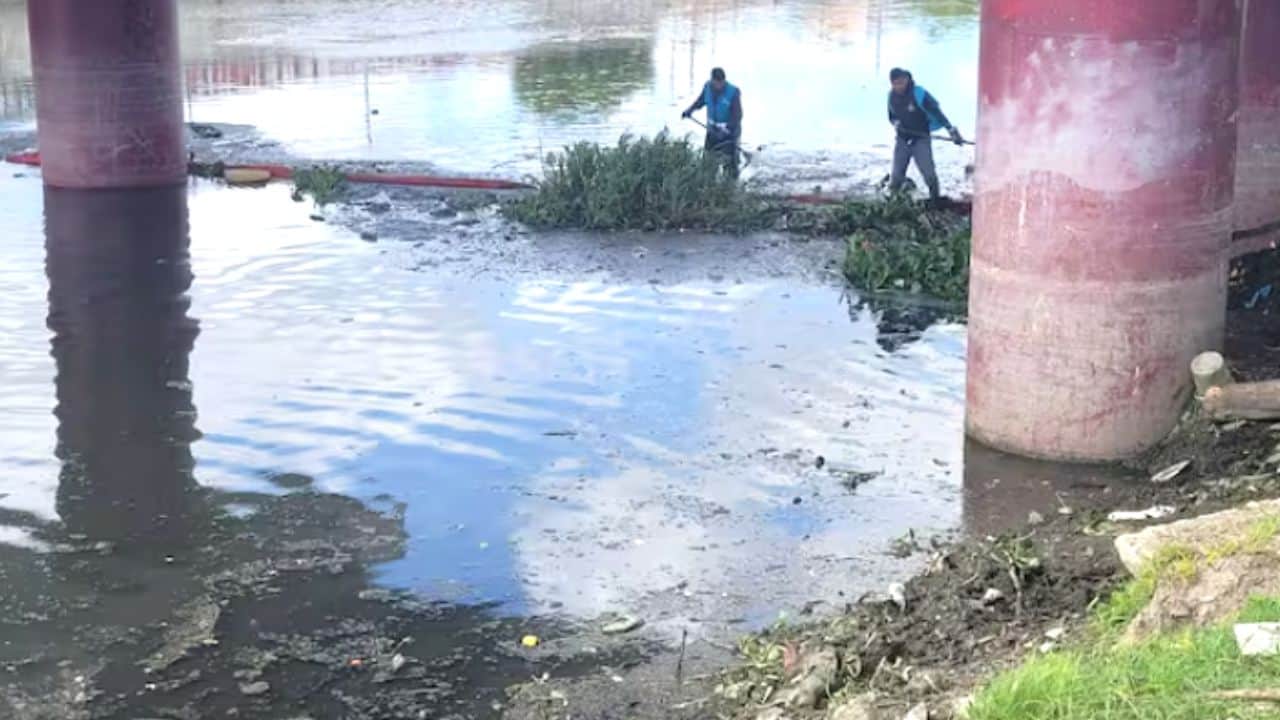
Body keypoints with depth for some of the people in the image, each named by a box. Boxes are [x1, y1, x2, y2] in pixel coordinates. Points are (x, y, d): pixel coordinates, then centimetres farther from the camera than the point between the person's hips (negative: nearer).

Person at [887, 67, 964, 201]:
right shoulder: (892, 96, -1)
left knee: (929, 174, -11)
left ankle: (936, 201, 0)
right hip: (902, 140, 4)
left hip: (921, 139, -4)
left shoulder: (918, 93, -18)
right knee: (896, 176, 1)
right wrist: (895, 122, -8)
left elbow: (936, 111, -21)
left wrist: (951, 130, -29)